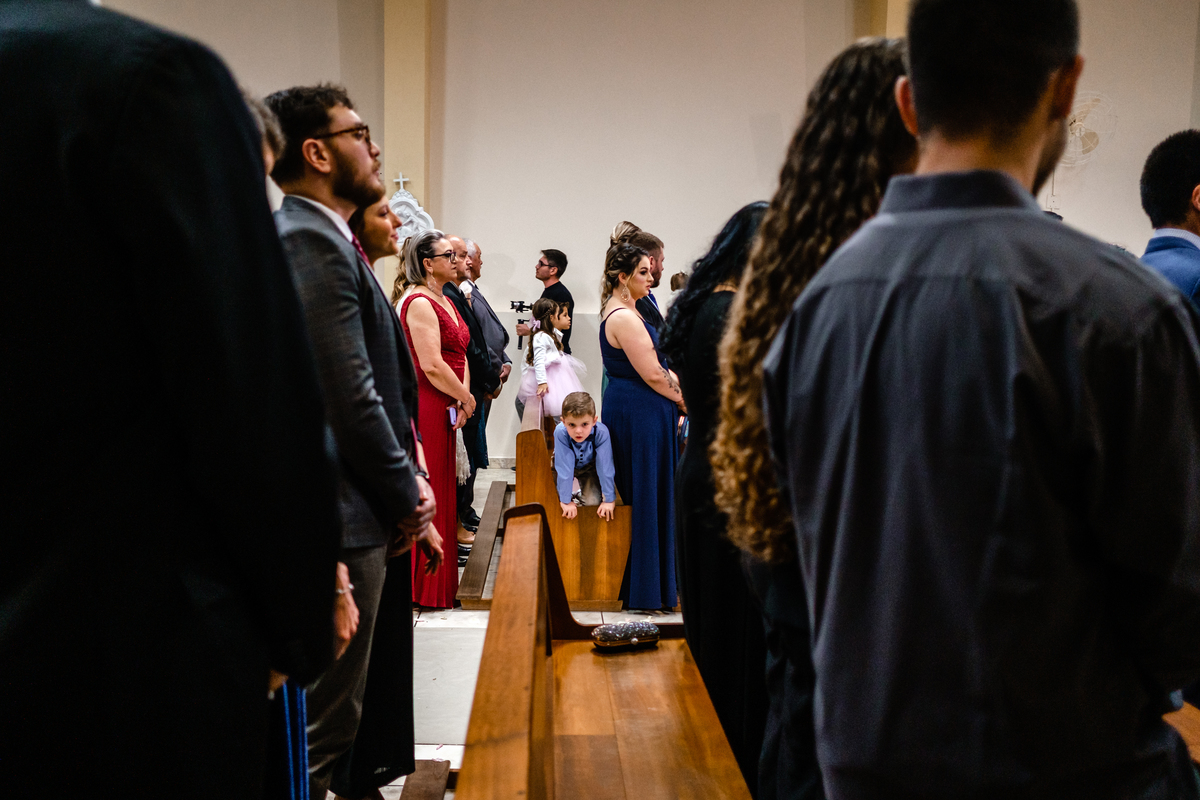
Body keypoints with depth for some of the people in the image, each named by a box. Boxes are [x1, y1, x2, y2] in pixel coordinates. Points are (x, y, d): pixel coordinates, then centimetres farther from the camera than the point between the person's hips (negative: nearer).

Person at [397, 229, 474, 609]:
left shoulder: (445, 300, 16)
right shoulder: (419, 303, -15)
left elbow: (459, 356, 15)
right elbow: (431, 365, -22)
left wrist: (463, 399, 0)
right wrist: (466, 399, -10)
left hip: (445, 408, 10)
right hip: (425, 406, -10)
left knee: (441, 490, 15)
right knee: (424, 495, -2)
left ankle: (438, 582, 25)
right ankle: (424, 587, 7)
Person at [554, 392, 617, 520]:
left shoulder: (601, 433, -39)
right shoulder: (561, 433, -40)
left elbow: (605, 467, -30)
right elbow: (564, 467, -34)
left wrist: (609, 499, -25)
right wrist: (565, 500, -30)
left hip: (589, 465, 0)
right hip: (567, 463, 0)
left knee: (593, 502, -14)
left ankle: (581, 495, 21)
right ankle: (571, 495, 25)